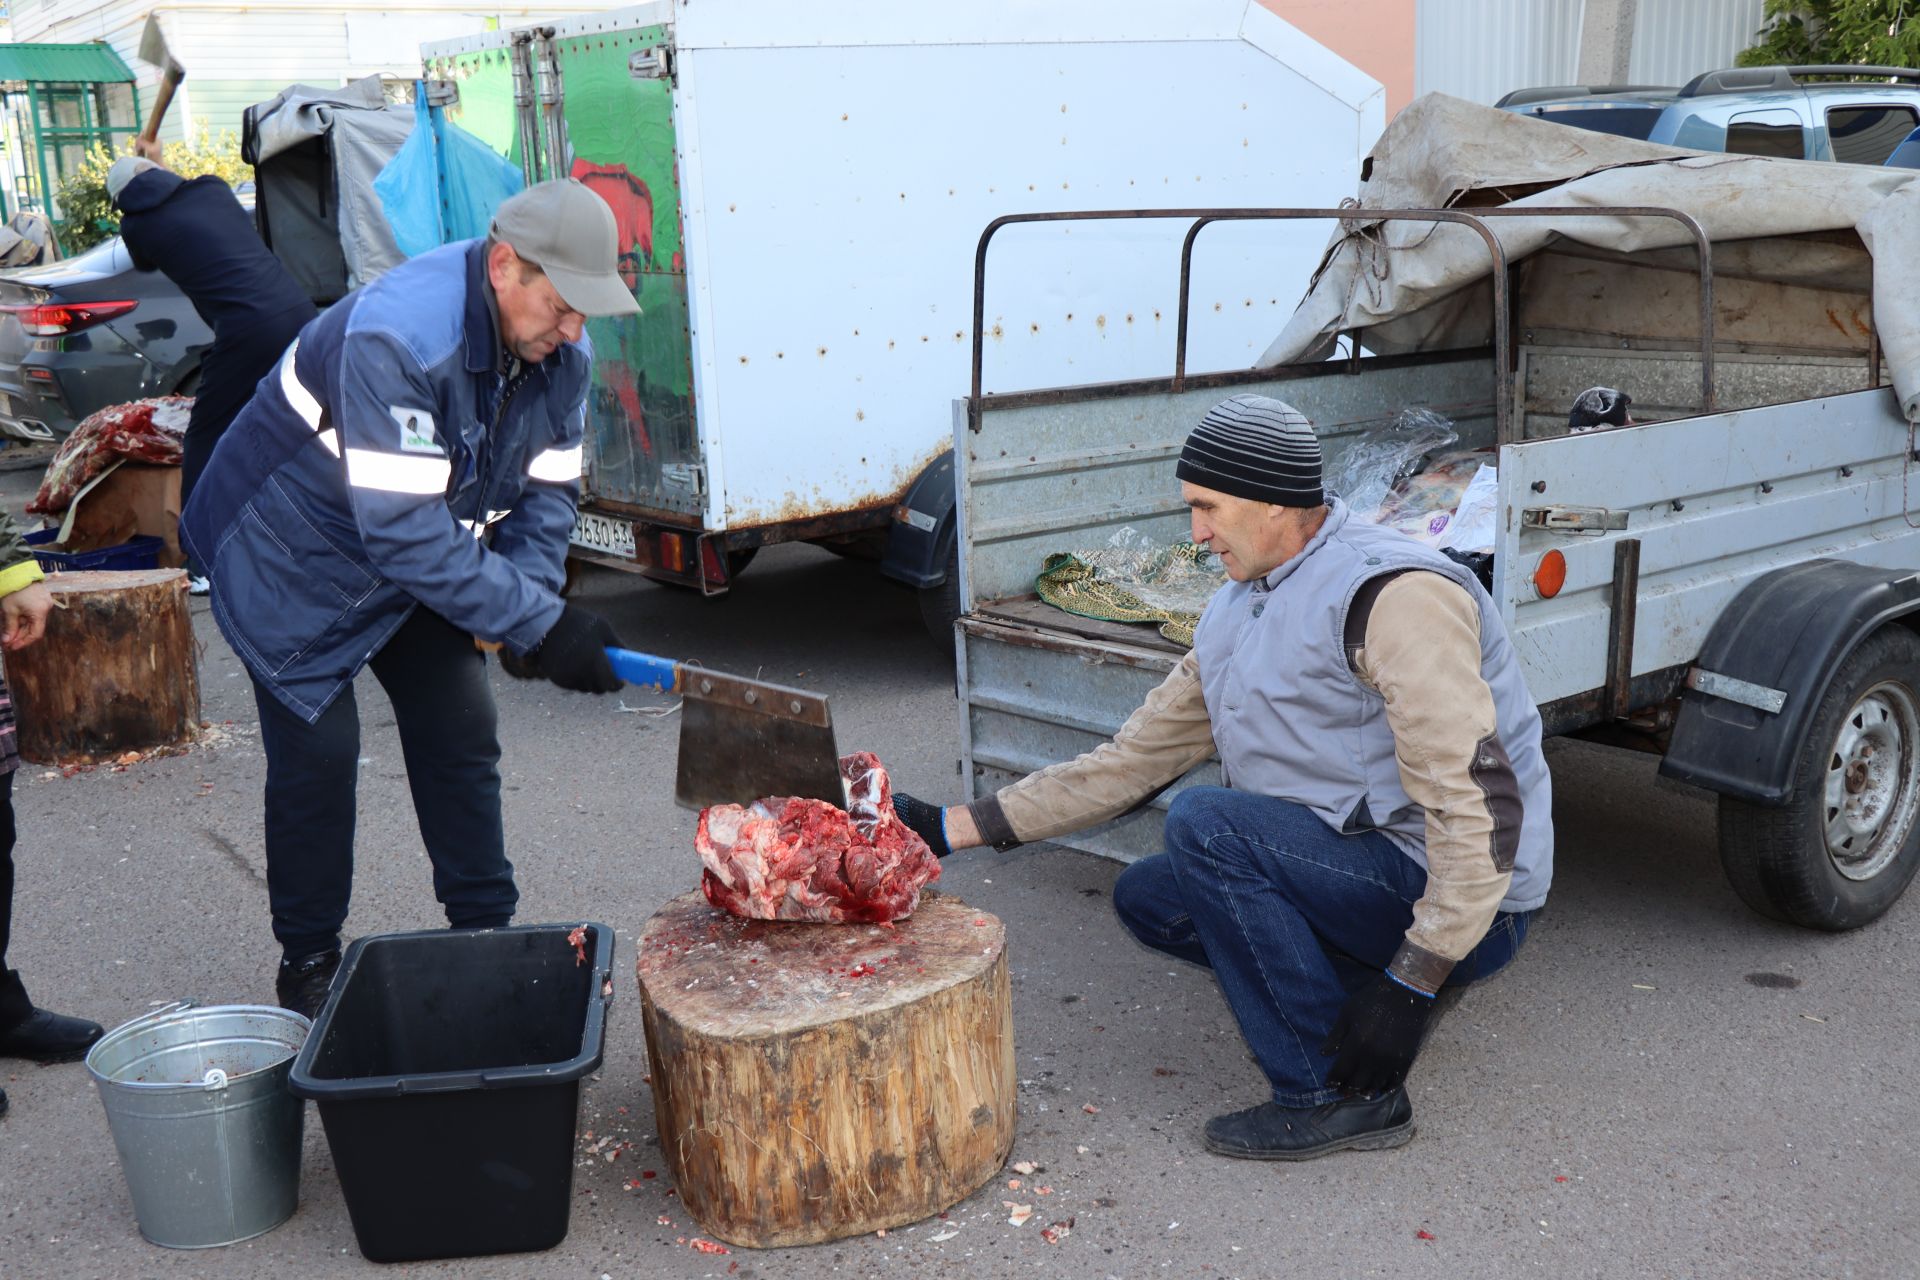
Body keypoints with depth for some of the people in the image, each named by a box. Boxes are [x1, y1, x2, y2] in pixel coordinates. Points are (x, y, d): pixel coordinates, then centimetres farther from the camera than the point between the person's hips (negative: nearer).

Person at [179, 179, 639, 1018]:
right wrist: (536, 625, -40)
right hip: (295, 555, -7)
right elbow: (405, 530, -40)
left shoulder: (559, 354, -13)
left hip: (422, 561, 7)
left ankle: (486, 936, 17)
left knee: (461, 735, 5)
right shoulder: (396, 340, -37)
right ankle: (308, 963, 13)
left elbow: (547, 492, -5)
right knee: (317, 752, -5)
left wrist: (526, 597, -23)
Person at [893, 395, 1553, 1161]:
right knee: (1146, 897, 10)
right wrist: (953, 829, 6)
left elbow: (1481, 803, -26)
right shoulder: (1237, 614, 9)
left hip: (1464, 908, -9)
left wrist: (1412, 981, -27)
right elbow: (1133, 760, 11)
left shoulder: (1392, 596, -20)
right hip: (1363, 868, 9)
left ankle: (1339, 1096, -14)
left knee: (1206, 825, -23)